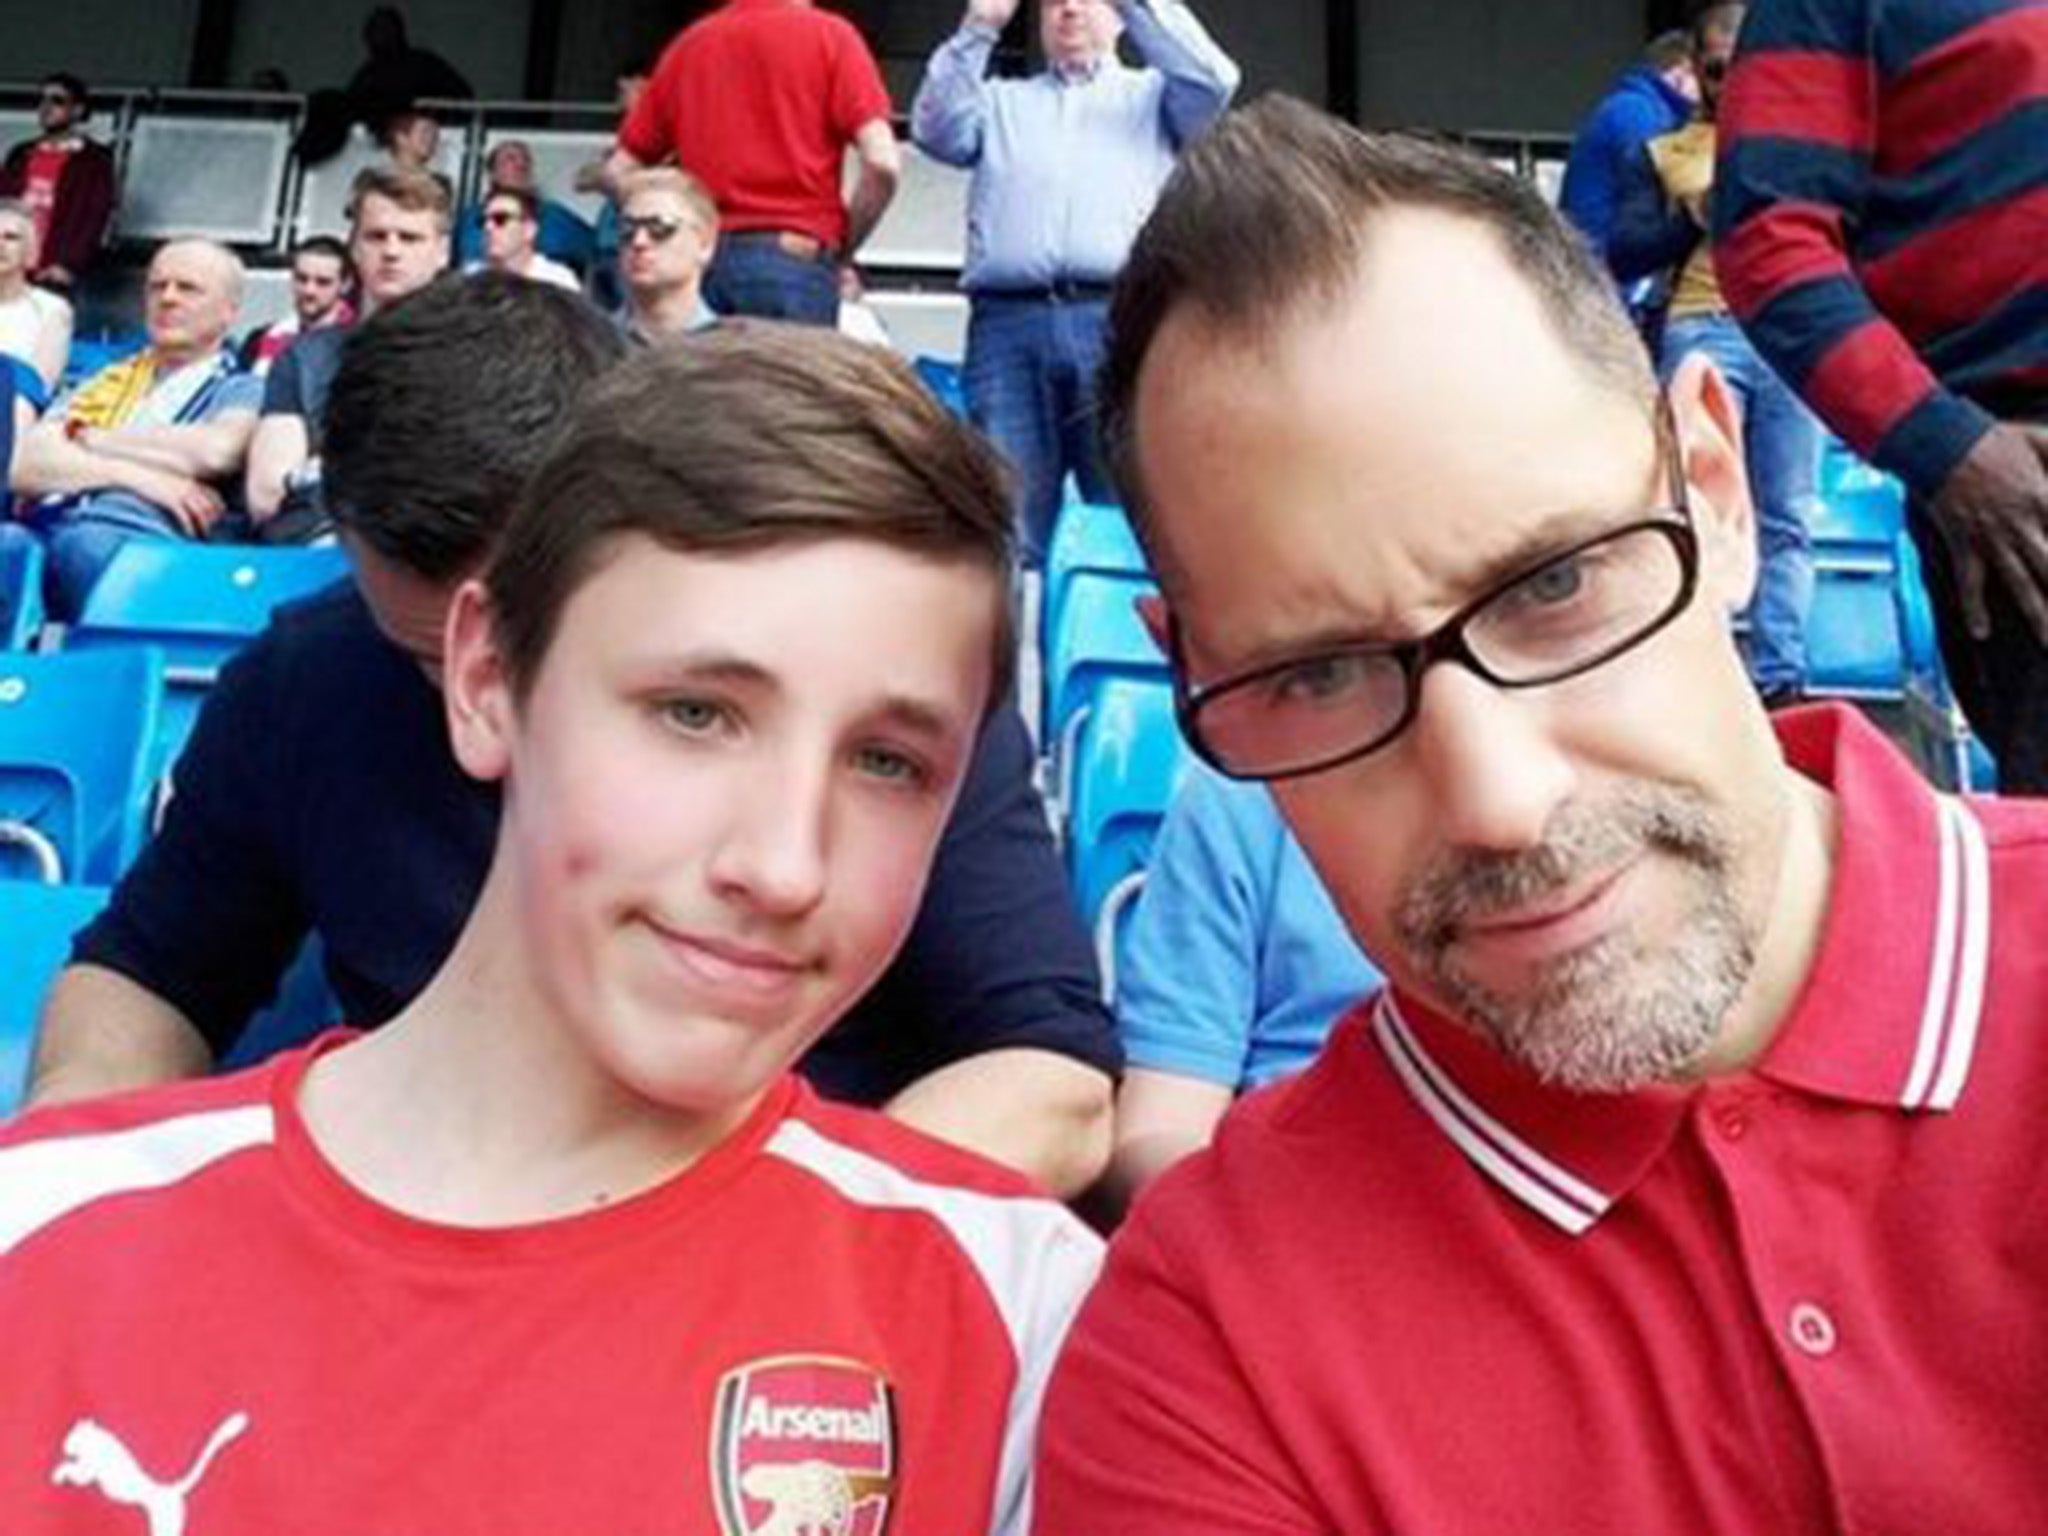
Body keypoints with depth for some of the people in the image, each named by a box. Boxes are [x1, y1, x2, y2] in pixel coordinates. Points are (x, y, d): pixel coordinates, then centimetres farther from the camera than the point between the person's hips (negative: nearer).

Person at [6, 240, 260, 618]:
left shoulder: (242, 391, 16)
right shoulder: (104, 382, 28)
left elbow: (216, 451, -8)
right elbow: (25, 467, 12)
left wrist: (97, 440, 6)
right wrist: (134, 475, -4)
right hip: (44, 531, 4)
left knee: (87, 546, -38)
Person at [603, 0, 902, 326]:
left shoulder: (687, 42, 17)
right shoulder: (829, 34, 4)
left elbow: (618, 171, 17)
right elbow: (883, 164, -7)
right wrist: (842, 250, 5)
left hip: (701, 261, 4)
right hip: (795, 259, -4)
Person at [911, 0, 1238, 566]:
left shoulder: (1153, 94, 25)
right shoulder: (1001, 99, 29)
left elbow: (1212, 82, 5)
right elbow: (937, 131, 11)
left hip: (1120, 323, -1)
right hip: (1008, 326, 1)